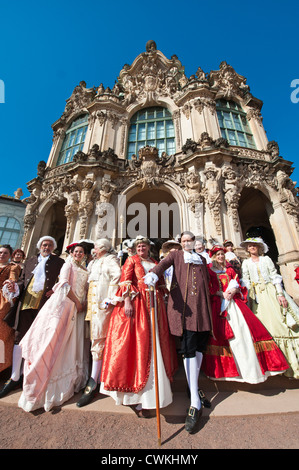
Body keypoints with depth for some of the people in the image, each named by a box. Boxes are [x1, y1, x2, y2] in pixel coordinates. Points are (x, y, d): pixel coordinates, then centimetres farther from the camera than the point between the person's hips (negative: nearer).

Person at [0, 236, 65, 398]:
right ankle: (15, 377, 17)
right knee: (20, 337, 4)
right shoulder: (30, 261, 21)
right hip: (27, 302, 3)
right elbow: (22, 280, 18)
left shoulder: (59, 262, 9)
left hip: (45, 303, -3)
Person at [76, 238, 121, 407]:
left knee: (98, 340, -6)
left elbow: (117, 275, -21)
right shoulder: (94, 262, 22)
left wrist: (109, 299, -24)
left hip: (102, 304, -8)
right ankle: (98, 378, 22)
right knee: (96, 338, 11)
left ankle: (92, 384, 1)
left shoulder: (110, 260, -5)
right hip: (94, 304, 8)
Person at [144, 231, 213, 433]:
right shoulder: (176, 255, 11)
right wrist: (153, 274, -30)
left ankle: (194, 383, 25)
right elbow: (164, 263, -9)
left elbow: (207, 281, 23)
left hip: (201, 303, 4)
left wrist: (208, 302, 14)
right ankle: (195, 402, -1)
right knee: (188, 348, -6)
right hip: (182, 302, -4)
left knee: (200, 344, 5)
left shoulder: (202, 259, 23)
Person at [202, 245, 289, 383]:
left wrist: (233, 291, -8)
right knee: (222, 331, -8)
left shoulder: (229, 269, 19)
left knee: (244, 328, -6)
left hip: (234, 302, 4)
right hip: (219, 303, -3)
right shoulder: (209, 270, 6)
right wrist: (222, 294, -13)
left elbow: (238, 284, 13)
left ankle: (251, 365, 5)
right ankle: (230, 367, 5)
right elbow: (209, 288, -1)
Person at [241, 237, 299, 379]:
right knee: (264, 325, -3)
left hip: (271, 292, 0)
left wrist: (280, 294, -8)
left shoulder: (266, 259, 9)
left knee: (280, 321, -6)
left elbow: (275, 277, 2)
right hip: (257, 295, 0)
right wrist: (251, 297, -7)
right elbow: (246, 281, 3)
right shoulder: (246, 263, 8)